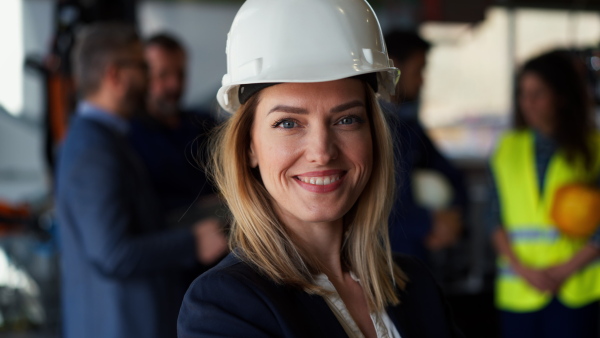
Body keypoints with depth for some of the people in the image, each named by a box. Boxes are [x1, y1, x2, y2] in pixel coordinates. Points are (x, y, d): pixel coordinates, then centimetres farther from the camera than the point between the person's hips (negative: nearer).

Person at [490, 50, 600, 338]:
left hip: (574, 291, -2)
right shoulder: (508, 148, 11)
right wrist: (522, 268, -5)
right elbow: (497, 220, 7)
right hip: (518, 292, 2)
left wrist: (565, 270, -8)